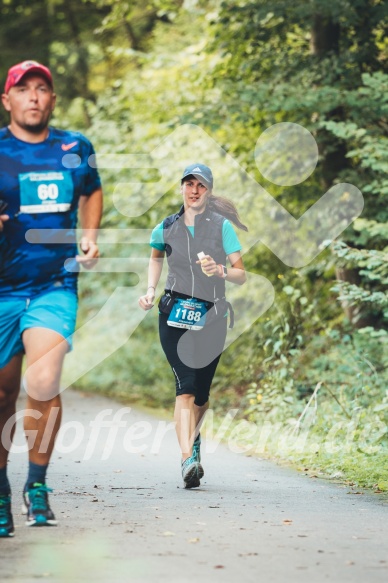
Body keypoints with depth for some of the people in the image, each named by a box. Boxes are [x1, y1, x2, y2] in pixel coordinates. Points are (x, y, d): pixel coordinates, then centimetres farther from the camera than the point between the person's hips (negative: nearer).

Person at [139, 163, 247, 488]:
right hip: (175, 315, 0)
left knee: (202, 392, 7)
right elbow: (156, 257, 29)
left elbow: (241, 274, 0)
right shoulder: (166, 228, 8)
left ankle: (194, 439, 38)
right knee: (186, 387, -17)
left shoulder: (223, 227, 1)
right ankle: (188, 460, -26)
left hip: (212, 317, 0)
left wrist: (221, 271, -21)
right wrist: (151, 290, 14)